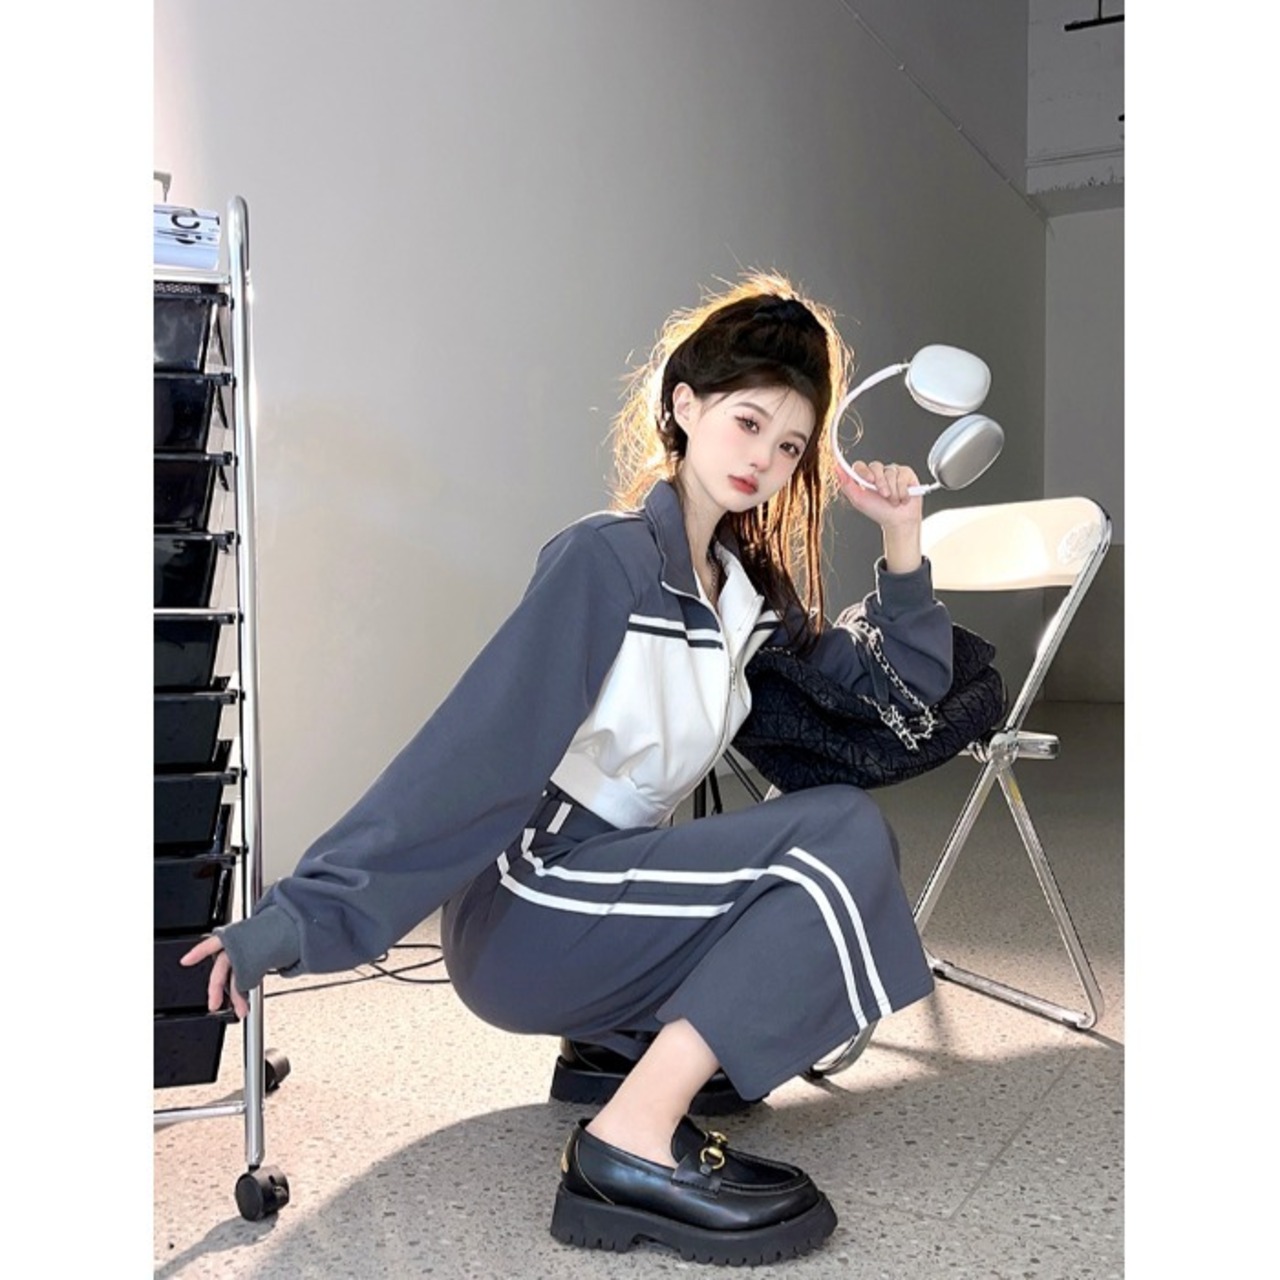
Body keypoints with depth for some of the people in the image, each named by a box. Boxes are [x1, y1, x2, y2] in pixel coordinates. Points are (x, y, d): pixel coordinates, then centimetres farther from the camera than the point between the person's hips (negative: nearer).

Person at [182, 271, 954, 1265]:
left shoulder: (749, 587, 9)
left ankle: (621, 1040, 6)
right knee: (841, 837, -19)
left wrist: (902, 536, 2)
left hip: (611, 896, 8)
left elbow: (906, 688, 14)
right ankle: (630, 1146, -22)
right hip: (524, 911, -8)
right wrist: (303, 912, -26)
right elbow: (471, 750, -23)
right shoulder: (608, 559, -15)